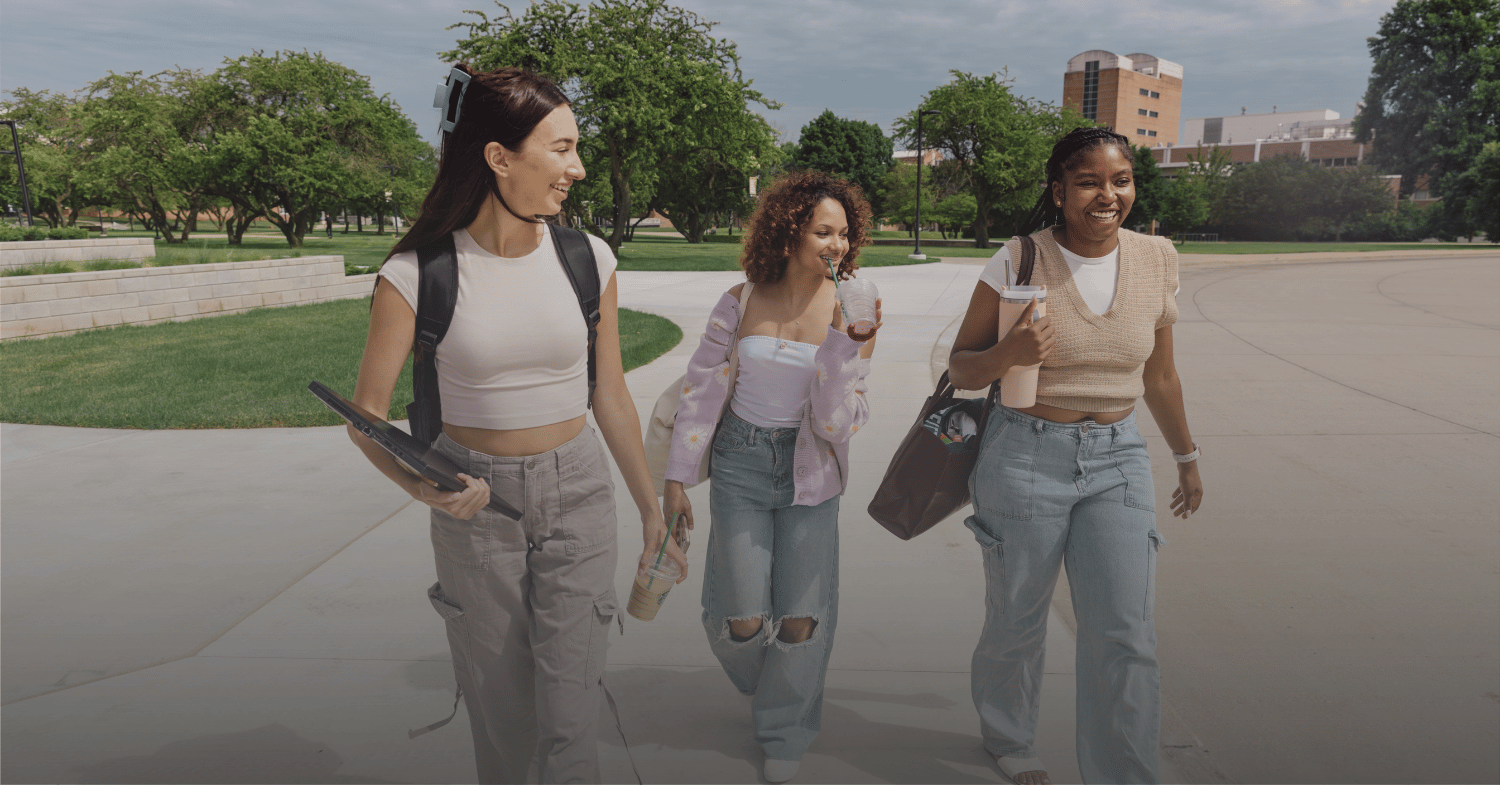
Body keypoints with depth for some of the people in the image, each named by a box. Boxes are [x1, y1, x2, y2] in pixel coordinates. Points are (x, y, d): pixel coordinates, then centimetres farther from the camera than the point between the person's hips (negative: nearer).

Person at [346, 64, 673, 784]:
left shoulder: (586, 259, -5)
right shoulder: (417, 275, -13)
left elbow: (609, 395, 4)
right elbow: (366, 419, -8)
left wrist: (650, 507, 10)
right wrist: (422, 486, -28)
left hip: (576, 489, 1)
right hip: (476, 500, -1)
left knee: (569, 710, 3)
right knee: (499, 704, 14)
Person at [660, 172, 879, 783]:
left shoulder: (847, 314, -7)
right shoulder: (741, 303, -6)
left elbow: (836, 424, -12)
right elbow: (701, 389, 0)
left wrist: (850, 347, -24)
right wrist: (676, 479, -1)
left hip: (810, 472, 0)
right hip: (741, 464, 0)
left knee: (801, 621, 1)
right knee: (745, 621, -1)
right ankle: (762, 685, 39)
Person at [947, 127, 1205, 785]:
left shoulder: (1156, 260, 2)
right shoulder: (1018, 261, -10)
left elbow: (1158, 376, 15)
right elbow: (960, 369, -3)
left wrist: (1186, 458, 24)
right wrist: (1007, 353, -25)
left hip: (1118, 459, 3)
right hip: (1026, 456, -2)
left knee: (1125, 637, -3)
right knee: (1016, 624, 12)